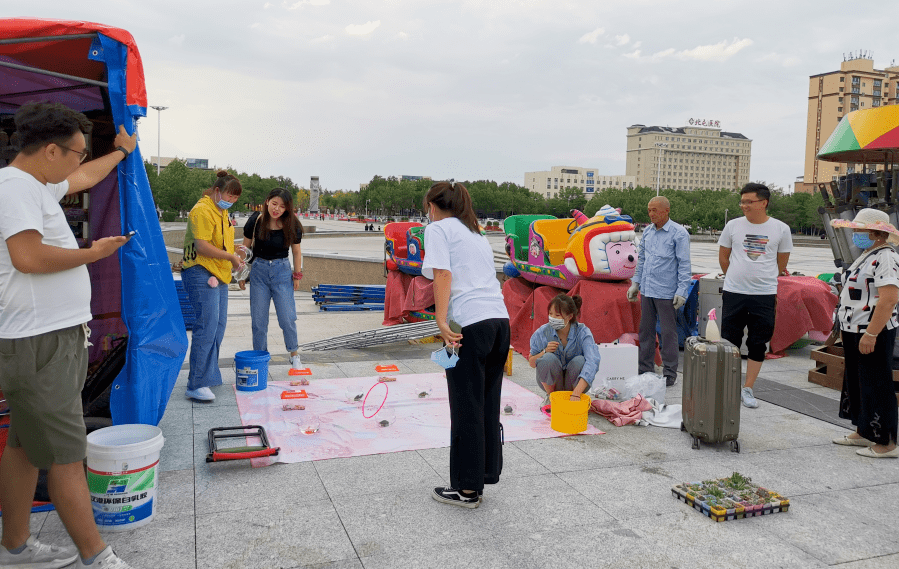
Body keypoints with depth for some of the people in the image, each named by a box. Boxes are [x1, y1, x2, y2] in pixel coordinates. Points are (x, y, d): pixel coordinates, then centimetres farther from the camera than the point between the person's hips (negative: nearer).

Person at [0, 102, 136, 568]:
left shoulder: (39, 185, 17)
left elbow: (86, 176, 37)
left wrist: (120, 152, 51)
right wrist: (93, 253, -12)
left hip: (53, 339, 11)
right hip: (39, 344, -11)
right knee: (66, 454, -5)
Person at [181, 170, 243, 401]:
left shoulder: (222, 212, 19)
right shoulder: (202, 210, -14)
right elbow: (202, 246, -21)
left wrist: (233, 251, 13)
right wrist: (230, 257, -16)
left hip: (218, 275, 10)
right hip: (201, 274, -10)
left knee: (218, 326, 12)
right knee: (207, 326, -14)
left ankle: (210, 374, 23)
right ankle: (196, 385, -10)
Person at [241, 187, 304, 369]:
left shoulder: (292, 226, -7)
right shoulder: (256, 221, -9)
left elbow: (296, 252, 7)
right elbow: (246, 247, 4)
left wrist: (297, 275, 8)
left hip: (282, 271, 0)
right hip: (259, 270, 1)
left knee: (287, 318, -5)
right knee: (258, 320, 3)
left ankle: (294, 356, 14)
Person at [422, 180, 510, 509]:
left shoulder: (437, 228, 4)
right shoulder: (476, 233, 26)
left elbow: (443, 275, -11)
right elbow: (484, 277, 18)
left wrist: (441, 321, -15)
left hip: (470, 324, -7)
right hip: (500, 320, 8)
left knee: (467, 410, 1)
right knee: (488, 406, 14)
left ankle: (466, 490, 11)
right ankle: (485, 476, 23)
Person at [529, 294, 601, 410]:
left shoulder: (582, 332, -20)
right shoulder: (543, 332, -14)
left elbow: (592, 361, -35)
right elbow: (531, 363, -1)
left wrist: (576, 394, -46)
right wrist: (544, 352, -25)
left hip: (575, 382, 0)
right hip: (551, 382, 1)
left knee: (580, 361, -31)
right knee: (548, 358, -29)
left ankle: (573, 399, -2)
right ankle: (550, 396, 0)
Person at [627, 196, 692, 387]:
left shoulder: (678, 233, -8)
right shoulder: (647, 231, 11)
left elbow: (684, 264, -9)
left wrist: (682, 291, -14)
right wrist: (636, 282, 17)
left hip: (666, 292, -6)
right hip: (646, 291, 6)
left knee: (668, 333, 1)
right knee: (645, 330, 12)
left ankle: (670, 374, 10)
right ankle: (645, 369, 23)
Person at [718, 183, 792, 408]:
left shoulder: (781, 229, -1)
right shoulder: (733, 225, 0)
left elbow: (782, 263, 11)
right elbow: (723, 257, 11)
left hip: (765, 296, 0)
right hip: (733, 294, 0)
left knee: (758, 345, 6)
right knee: (729, 342, 5)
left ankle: (748, 389, 17)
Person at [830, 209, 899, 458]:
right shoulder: (866, 256, 14)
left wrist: (870, 334, -27)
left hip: (873, 334, -10)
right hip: (854, 331, 10)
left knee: (876, 386, -3)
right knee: (856, 381, 17)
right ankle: (863, 432, 30)